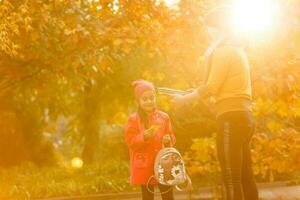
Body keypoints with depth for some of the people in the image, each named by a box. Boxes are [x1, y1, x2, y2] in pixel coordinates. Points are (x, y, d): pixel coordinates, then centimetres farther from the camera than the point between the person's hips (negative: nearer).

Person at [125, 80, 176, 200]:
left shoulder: (163, 117, 5)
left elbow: (171, 137, 9)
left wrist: (168, 139, -13)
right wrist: (144, 137, -23)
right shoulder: (134, 119, -3)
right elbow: (130, 141, -8)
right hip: (144, 164, -2)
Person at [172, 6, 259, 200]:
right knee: (245, 176, 8)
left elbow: (211, 87, -12)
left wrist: (184, 99, 0)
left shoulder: (224, 50, -7)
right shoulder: (237, 49, 22)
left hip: (231, 117, -10)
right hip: (244, 116, 10)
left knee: (232, 178, -13)